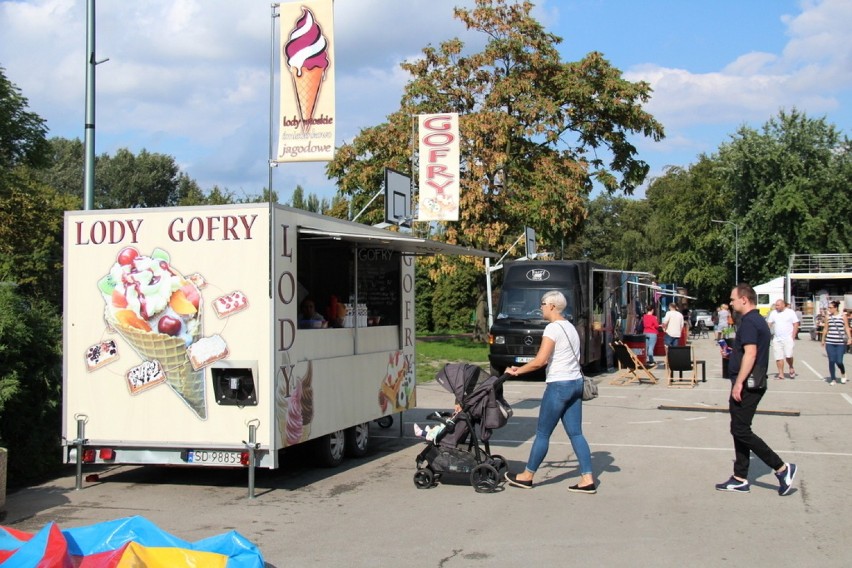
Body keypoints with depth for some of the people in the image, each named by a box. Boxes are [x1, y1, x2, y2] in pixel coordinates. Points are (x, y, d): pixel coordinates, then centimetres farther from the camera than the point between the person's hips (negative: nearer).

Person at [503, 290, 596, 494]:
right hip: (576, 383, 9)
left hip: (559, 385, -9)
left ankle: (527, 476, 15)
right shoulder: (570, 327, 15)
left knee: (542, 433, 3)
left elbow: (540, 361, -19)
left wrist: (517, 371, -6)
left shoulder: (553, 328, -13)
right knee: (576, 433, 8)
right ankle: (587, 479, 4)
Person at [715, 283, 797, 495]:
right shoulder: (759, 320, 16)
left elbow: (750, 353, -25)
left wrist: (739, 383, -26)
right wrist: (732, 351, 24)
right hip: (753, 384, 11)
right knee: (740, 430, 12)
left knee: (740, 431, -8)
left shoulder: (749, 322, -16)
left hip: (747, 385, -11)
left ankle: (781, 468, -6)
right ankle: (740, 479, 15)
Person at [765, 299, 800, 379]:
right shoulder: (773, 313, 8)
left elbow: (796, 324, 0)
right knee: (778, 357, 1)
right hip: (777, 339, 3)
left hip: (788, 338, -3)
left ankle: (791, 368, 15)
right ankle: (781, 374, 8)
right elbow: (768, 324, 7)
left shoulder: (790, 312, 0)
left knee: (788, 355, -13)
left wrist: (793, 336, -8)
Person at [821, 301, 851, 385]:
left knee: (839, 361, -6)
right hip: (830, 342, 2)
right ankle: (832, 379, 10)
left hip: (841, 343, -2)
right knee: (831, 361, -1)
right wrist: (823, 339, 15)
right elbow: (825, 329, 14)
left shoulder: (843, 316, 0)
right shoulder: (828, 317, 7)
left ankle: (843, 373, 26)